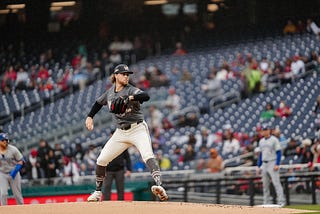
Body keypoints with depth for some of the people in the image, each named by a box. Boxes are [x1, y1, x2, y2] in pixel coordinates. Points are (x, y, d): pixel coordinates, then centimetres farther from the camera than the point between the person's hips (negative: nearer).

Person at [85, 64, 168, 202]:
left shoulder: (131, 90, -10)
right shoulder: (109, 92, 7)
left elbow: (146, 96, -31)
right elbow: (99, 103, 28)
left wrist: (129, 98, -44)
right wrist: (90, 116, 18)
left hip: (138, 129, -6)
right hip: (121, 132, 6)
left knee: (148, 155, -29)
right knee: (101, 160, 2)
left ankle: (159, 185, -45)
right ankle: (98, 192, 19)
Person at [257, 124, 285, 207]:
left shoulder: (274, 140, -6)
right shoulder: (261, 141, 14)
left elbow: (279, 152, -9)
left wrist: (277, 164, -17)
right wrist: (259, 166, 14)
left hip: (272, 163, -7)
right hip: (264, 164, 7)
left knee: (276, 183, -12)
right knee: (265, 184, 7)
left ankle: (281, 201, -13)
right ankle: (266, 202, 12)